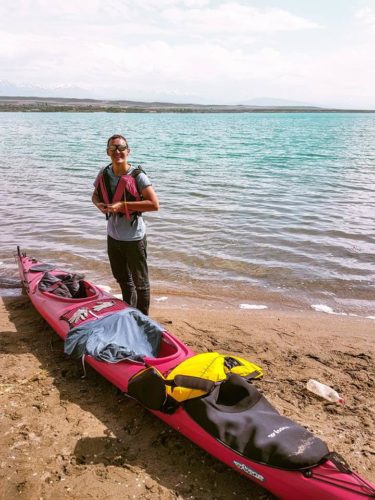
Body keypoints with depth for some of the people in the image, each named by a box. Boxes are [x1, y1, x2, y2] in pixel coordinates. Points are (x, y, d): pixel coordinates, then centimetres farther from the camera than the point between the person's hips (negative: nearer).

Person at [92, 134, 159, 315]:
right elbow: (95, 195, 16)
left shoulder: (137, 176, -17)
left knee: (140, 282, 7)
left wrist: (124, 205, -25)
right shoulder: (104, 174, 0)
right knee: (122, 279, 23)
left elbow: (154, 204, -23)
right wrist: (99, 204, -8)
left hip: (133, 238, -6)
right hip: (113, 236, 7)